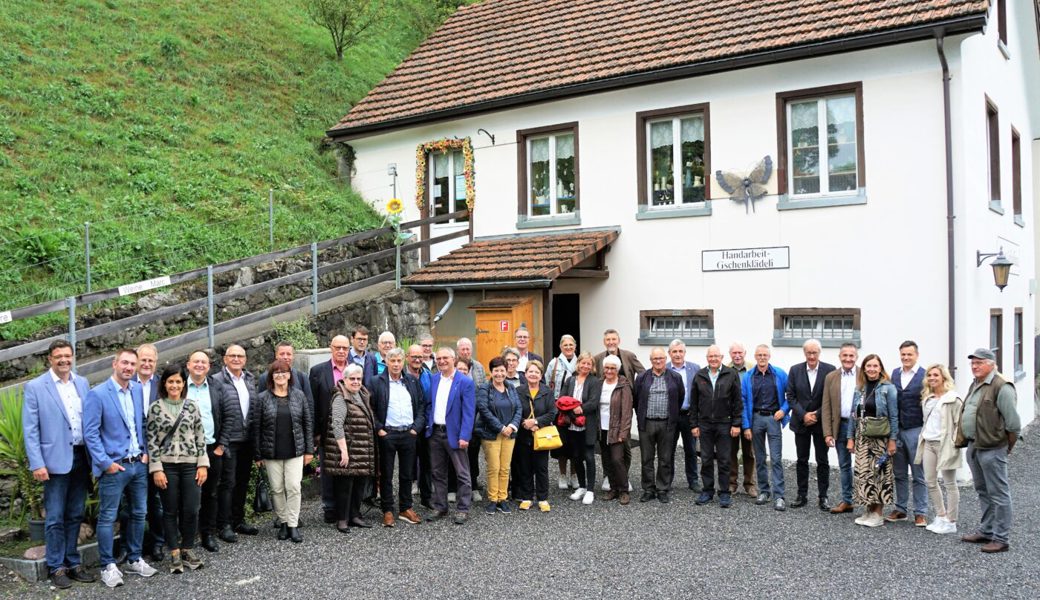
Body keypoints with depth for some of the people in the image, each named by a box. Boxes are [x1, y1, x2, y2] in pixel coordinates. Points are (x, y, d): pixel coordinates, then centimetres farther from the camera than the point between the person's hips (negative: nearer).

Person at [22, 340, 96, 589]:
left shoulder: (82, 383, 8)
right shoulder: (35, 387, -4)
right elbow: (30, 430, -6)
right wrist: (37, 464, -12)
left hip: (81, 458, 4)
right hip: (55, 460, -4)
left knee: (75, 515, 12)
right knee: (55, 518, 2)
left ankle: (73, 563, 22)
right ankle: (56, 568, 13)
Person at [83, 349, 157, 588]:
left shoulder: (138, 391, 7)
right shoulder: (97, 394, -10)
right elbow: (90, 433, -11)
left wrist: (146, 451, 5)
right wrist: (105, 463, -14)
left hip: (139, 464, 6)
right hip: (114, 466, -6)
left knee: (139, 514, 12)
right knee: (107, 517, 2)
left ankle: (134, 559, 24)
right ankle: (108, 566, 13)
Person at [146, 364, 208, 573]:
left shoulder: (192, 406, 6)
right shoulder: (155, 408, 1)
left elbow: (200, 438, 7)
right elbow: (151, 441, -1)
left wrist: (203, 464, 0)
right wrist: (156, 469, -7)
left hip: (191, 465, 2)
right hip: (166, 465, -1)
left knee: (191, 510, 0)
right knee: (170, 511, 5)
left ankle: (187, 549, 18)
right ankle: (175, 553, 16)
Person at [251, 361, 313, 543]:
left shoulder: (299, 395, 3)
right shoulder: (262, 398, -1)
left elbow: (308, 422, 6)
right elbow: (256, 427, 0)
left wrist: (309, 449, 2)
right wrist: (258, 454, -2)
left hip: (295, 451, 0)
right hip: (272, 453, 0)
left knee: (294, 487, -3)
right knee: (277, 489, 6)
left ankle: (293, 525, 5)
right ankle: (283, 522, 20)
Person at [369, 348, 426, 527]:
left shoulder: (412, 381, 7)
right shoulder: (377, 382, -3)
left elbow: (422, 405, 9)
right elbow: (370, 408, -4)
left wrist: (417, 427, 0)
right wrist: (378, 429, -9)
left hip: (409, 433, 3)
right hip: (387, 434, -3)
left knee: (407, 473, 10)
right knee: (386, 474, 4)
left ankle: (405, 509, 21)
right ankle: (387, 511, 14)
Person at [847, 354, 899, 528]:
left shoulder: (888, 388, -5)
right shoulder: (859, 388, 10)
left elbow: (894, 416, -8)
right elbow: (853, 415, 12)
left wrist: (892, 440, -12)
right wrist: (850, 438, 8)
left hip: (880, 437, -5)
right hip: (862, 438, 5)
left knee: (879, 472, -1)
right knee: (863, 473, 5)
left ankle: (878, 513, 7)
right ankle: (869, 510, 16)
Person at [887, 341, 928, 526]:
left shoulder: (925, 376, -6)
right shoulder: (895, 374, 9)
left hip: (916, 431, -5)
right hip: (896, 430, 5)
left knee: (918, 475, 3)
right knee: (899, 473, 11)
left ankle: (921, 513, 12)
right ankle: (901, 509, 21)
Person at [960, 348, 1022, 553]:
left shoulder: (1001, 387, -15)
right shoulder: (975, 386, 14)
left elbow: (1013, 423, -16)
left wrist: (1007, 447, -6)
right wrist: (970, 441, 17)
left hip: (992, 449, -9)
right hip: (974, 447, 9)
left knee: (998, 494, -2)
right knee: (983, 492, 18)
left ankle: (1001, 539, 5)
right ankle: (986, 531, 29)